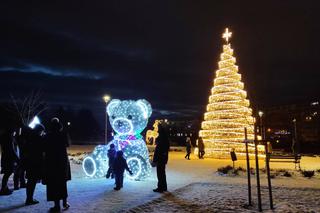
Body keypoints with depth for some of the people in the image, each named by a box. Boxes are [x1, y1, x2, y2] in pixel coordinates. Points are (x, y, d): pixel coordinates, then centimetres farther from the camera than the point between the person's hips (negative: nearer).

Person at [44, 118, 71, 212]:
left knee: (53, 184, 4)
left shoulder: (48, 136, -10)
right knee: (62, 182, 18)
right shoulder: (63, 134, -4)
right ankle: (64, 202, 19)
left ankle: (57, 205, 5)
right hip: (63, 161, 3)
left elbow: (45, 150, -5)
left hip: (51, 161, -3)